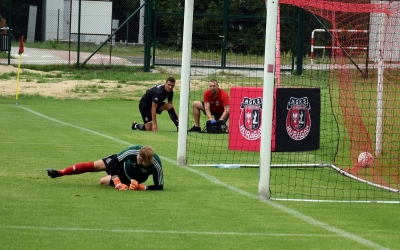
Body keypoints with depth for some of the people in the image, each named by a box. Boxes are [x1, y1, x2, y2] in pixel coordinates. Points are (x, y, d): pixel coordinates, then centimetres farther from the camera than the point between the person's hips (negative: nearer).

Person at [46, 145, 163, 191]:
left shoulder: (156, 165, -42)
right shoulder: (133, 152, -40)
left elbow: (159, 186, -34)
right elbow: (114, 161, -31)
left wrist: (141, 187, -46)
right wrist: (117, 182, -43)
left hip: (134, 179, -1)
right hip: (123, 163, 1)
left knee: (103, 181, -8)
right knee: (96, 165, -10)